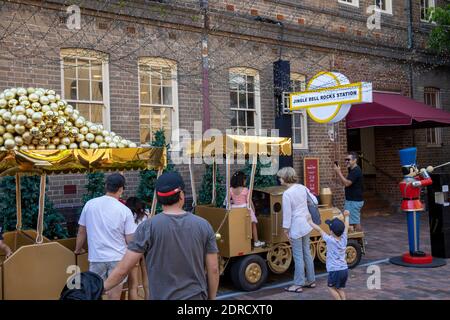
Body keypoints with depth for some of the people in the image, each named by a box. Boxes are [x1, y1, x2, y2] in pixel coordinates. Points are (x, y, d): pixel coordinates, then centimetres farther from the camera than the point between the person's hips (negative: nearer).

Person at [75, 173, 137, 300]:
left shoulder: (90, 204, -2)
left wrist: (78, 249, 25)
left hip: (96, 257, 2)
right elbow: (130, 240, -7)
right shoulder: (125, 210, -9)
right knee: (114, 295, 7)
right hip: (118, 258, -2)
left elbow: (81, 231, 8)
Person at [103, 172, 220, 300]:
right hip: (197, 296, 2)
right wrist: (211, 297, 11)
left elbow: (123, 268, -11)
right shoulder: (203, 225, -5)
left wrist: (101, 289, 3)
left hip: (162, 297, -2)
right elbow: (213, 269, -2)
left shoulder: (148, 227, -12)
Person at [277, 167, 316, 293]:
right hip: (306, 225, 7)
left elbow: (287, 213, -16)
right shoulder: (302, 188, 2)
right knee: (307, 253, 16)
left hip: (296, 228, -7)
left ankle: (298, 285, 9)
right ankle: (311, 280, 26)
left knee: (298, 257, 0)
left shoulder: (287, 193, -19)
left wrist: (286, 230, -8)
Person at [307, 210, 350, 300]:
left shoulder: (330, 240, -14)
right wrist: (346, 217, 32)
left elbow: (320, 229, -7)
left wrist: (310, 222, 5)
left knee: (331, 288, 11)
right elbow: (346, 227, 17)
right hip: (345, 269, 6)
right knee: (340, 288, 19)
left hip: (335, 271, -6)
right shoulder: (344, 239, 1)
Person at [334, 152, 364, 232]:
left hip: (354, 201, -10)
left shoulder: (356, 171, -17)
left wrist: (339, 172, -22)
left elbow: (346, 183, -26)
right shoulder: (352, 170, 15)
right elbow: (343, 182, 16)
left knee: (355, 222, -6)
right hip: (351, 200, 10)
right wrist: (338, 172, 4)